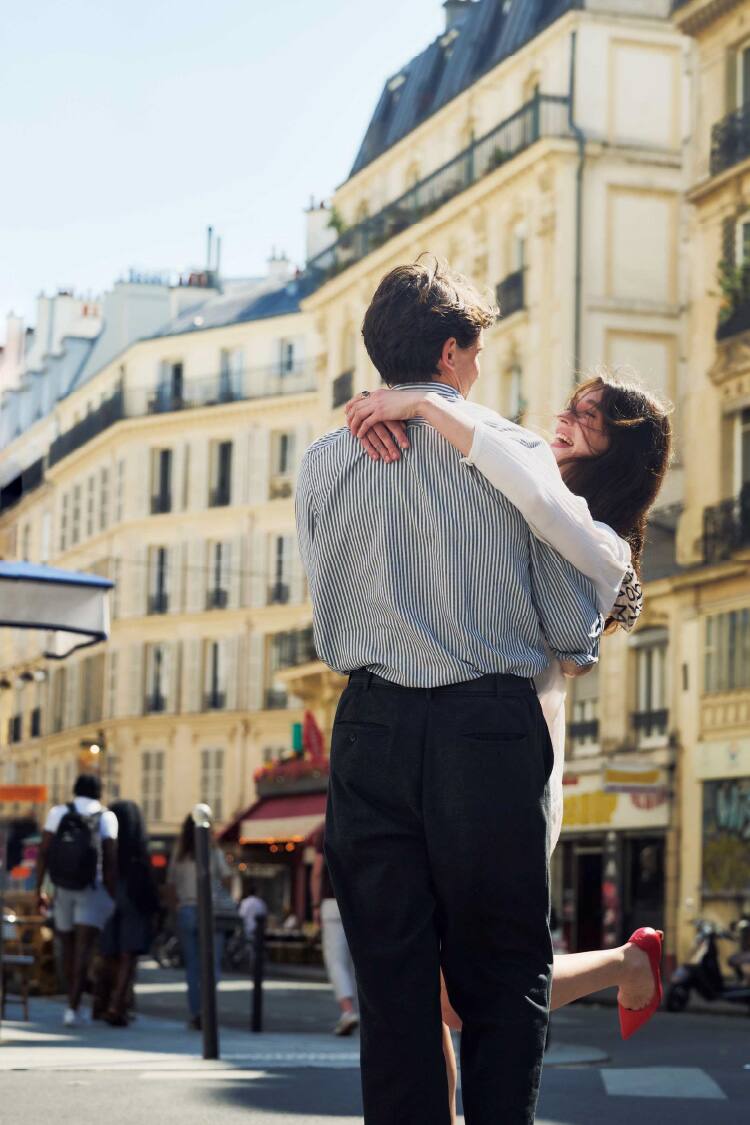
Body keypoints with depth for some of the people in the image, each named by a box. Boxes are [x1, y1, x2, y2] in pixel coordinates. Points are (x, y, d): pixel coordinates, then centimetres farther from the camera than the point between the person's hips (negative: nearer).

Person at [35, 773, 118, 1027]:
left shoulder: (58, 813, 3)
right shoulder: (106, 817, -1)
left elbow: (43, 852, -3)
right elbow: (111, 860, -8)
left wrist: (39, 889, 0)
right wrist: (112, 896, -4)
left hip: (63, 890, 3)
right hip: (93, 891, -3)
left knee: (68, 947, 15)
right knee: (84, 949, -6)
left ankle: (75, 1008, 24)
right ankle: (73, 1006, -17)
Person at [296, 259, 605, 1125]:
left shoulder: (324, 462, 5)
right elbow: (574, 627, 2)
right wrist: (580, 649, 24)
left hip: (373, 729, 2)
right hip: (494, 729, -2)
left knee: (391, 983, 7)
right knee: (504, 978, 6)